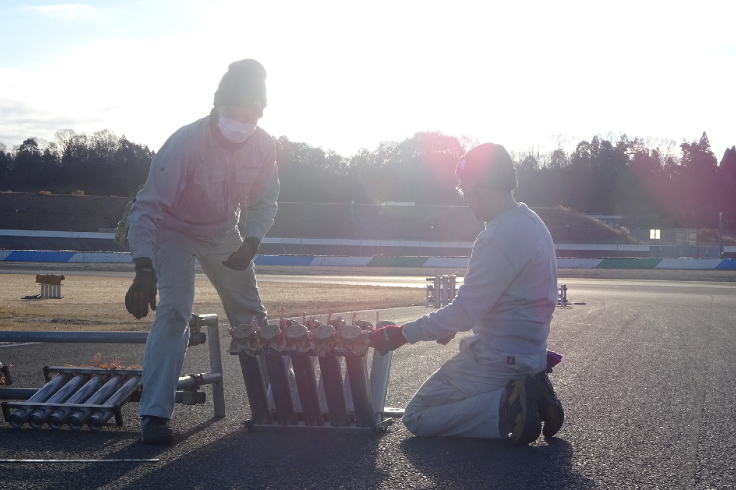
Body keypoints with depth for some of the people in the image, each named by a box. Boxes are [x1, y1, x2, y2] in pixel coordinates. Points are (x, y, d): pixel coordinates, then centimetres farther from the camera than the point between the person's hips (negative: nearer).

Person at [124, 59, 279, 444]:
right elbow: (148, 208, -37)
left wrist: (251, 243, -23)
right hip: (175, 231, -5)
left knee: (251, 315, 8)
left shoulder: (263, 146, -19)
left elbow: (263, 202, -3)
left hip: (225, 233, 5)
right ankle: (155, 414, -18)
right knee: (173, 312, -22)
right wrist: (144, 271, -49)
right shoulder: (185, 144, -35)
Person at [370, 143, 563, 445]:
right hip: (529, 351, 10)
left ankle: (506, 407, -13)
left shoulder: (503, 236, -23)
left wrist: (402, 334, -13)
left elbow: (464, 314, -22)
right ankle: (526, 393, 8)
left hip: (500, 359, -10)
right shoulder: (530, 222, 8)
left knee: (417, 418, -1)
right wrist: (451, 325, 15)